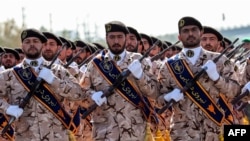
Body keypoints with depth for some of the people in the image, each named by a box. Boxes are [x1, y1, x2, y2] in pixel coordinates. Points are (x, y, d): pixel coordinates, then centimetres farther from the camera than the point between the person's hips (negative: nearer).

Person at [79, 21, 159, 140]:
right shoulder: (96, 63, 4)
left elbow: (154, 92, 1)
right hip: (104, 130, -1)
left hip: (134, 130, 1)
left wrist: (140, 75, -17)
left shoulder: (137, 61, 5)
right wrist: (93, 95, -13)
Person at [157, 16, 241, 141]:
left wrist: (216, 76, -14)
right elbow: (159, 96, 9)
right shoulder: (170, 65, 6)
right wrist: (170, 97, -13)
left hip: (216, 130, 1)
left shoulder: (219, 60, 6)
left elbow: (234, 91, 3)